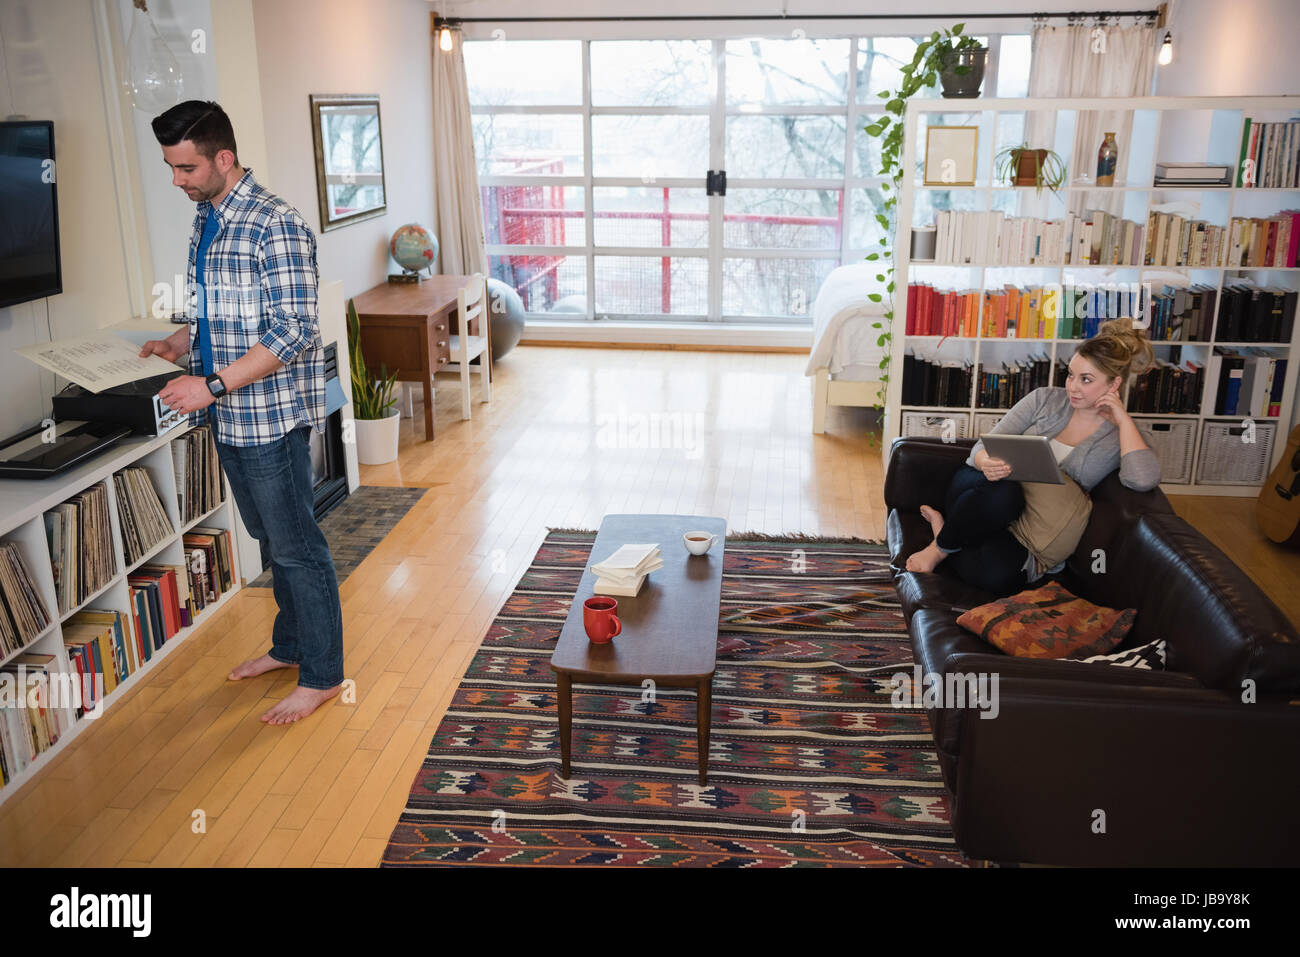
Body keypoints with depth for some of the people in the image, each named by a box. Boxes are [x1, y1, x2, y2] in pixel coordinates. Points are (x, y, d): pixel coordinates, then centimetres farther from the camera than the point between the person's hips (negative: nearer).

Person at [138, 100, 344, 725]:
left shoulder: (274, 226, -18)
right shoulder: (207, 218, 11)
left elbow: (293, 333, -23)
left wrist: (212, 384, -24)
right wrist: (183, 341, 5)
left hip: (270, 415, -9)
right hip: (230, 416, 9)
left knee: (296, 546, 1)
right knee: (271, 539, 20)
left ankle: (322, 675, 15)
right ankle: (290, 645, 36)